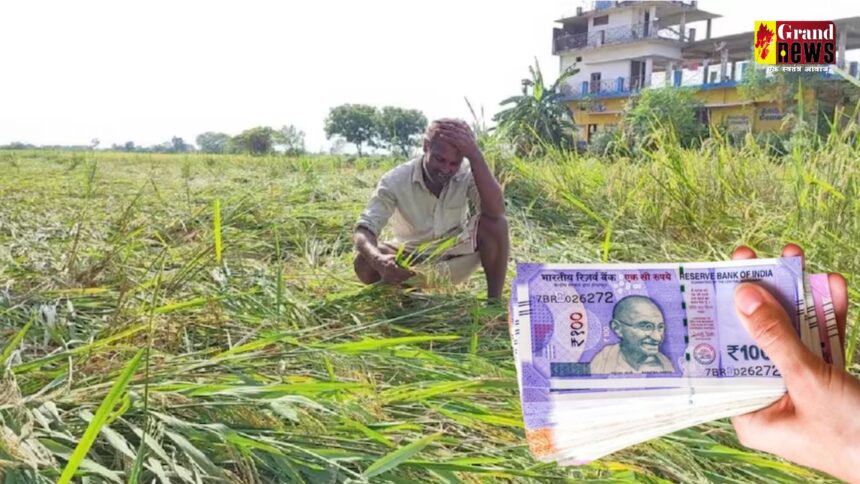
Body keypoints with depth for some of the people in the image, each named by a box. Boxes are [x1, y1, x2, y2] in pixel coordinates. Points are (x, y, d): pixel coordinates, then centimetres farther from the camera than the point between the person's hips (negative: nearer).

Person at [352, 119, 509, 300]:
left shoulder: (467, 175, -19)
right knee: (364, 262, -30)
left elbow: (496, 211, -37)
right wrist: (378, 259, -52)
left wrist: (475, 155, -43)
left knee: (493, 223, -27)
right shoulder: (395, 181, -22)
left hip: (456, 258, 1)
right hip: (411, 260, 0)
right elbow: (363, 230, -29)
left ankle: (494, 302, -16)